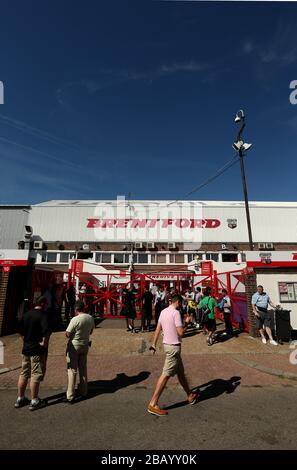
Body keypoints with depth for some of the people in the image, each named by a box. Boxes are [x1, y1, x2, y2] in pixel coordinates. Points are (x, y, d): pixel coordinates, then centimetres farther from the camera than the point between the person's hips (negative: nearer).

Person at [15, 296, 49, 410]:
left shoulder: (26, 314, 6)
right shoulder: (42, 315, -18)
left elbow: (20, 329, 15)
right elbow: (46, 330, -32)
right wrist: (44, 342, -18)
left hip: (26, 349, 7)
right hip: (38, 350, -7)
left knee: (24, 374, 18)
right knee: (36, 375, 3)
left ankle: (20, 399, 30)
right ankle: (34, 401, 13)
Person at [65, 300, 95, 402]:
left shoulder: (75, 319, -24)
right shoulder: (90, 318, -6)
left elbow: (67, 334, -18)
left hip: (74, 346, -5)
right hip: (85, 345, 6)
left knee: (72, 370, 6)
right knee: (83, 368, 20)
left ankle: (70, 396, 12)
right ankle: (84, 391, 32)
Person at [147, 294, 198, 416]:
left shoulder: (163, 311, 6)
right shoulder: (176, 313, -19)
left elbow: (158, 329, 10)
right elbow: (181, 333, -21)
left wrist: (154, 344, 15)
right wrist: (187, 323, -6)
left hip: (167, 344, 9)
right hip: (173, 347, -9)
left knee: (180, 371, 21)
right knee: (166, 374, -2)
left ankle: (190, 395, 37)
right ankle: (153, 404, 5)